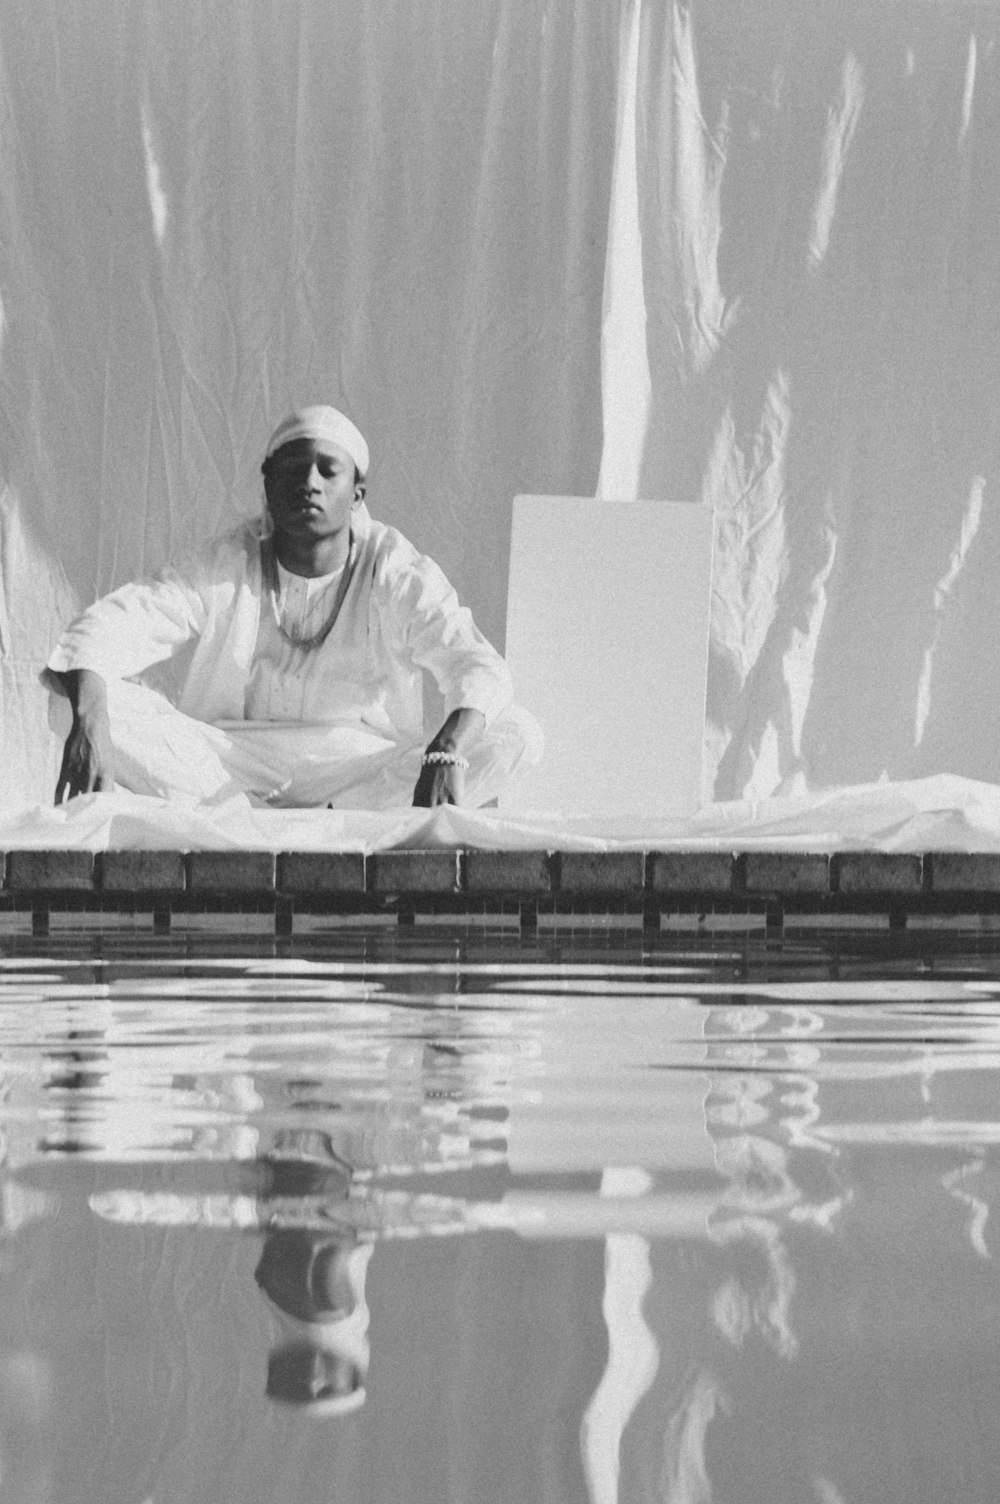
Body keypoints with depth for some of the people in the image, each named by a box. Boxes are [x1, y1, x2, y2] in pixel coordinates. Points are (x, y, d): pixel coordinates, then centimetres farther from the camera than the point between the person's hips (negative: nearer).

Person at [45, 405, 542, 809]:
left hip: (372, 772, 0)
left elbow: (478, 669, -17)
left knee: (516, 735, -23)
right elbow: (107, 627, -15)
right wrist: (89, 722, -37)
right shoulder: (225, 569, -5)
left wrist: (445, 754, -40)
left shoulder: (397, 575, -5)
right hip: (225, 767, 0)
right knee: (106, 706, -22)